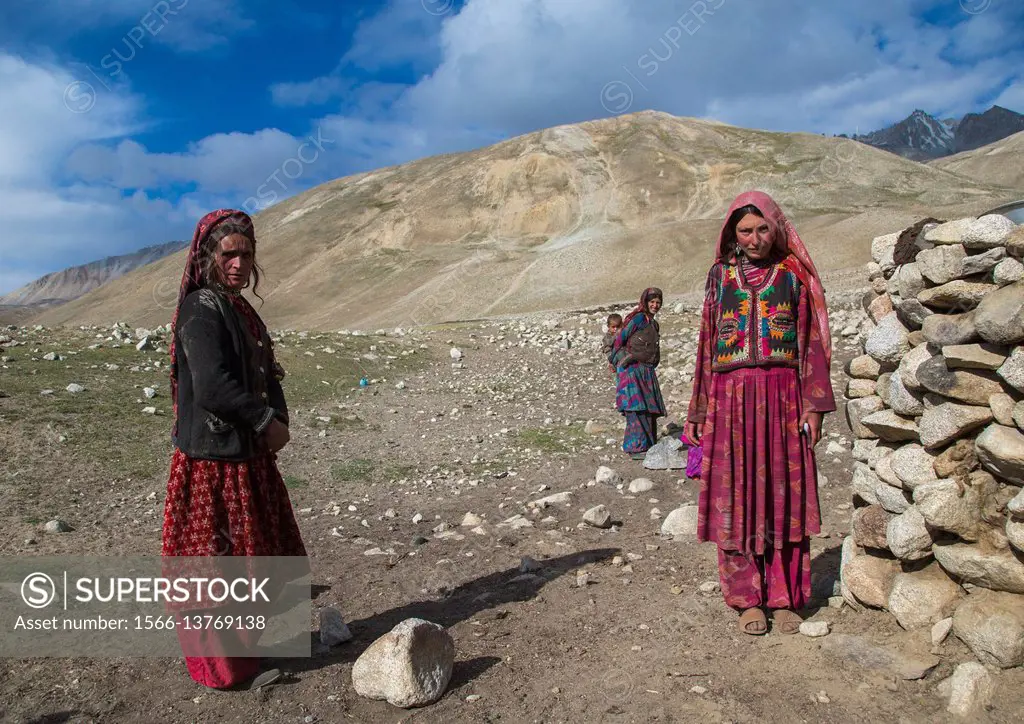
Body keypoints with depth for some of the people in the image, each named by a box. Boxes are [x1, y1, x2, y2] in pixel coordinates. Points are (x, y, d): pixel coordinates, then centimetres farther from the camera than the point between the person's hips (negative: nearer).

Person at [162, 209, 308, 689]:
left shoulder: (239, 309, 12)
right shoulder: (201, 310, -16)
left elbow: (266, 375, 13)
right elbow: (212, 387, -26)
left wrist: (278, 420, -4)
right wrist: (267, 421, -13)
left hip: (249, 455, 9)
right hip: (214, 461, -9)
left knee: (252, 552, 19)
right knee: (218, 557, 3)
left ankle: (240, 646, 37)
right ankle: (224, 667, 19)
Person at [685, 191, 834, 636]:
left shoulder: (794, 274, 7)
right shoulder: (720, 275, 9)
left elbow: (811, 340, 4)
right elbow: (708, 344, 9)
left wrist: (814, 406, -4)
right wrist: (701, 411, 5)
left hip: (782, 397, 0)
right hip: (731, 398, 1)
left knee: (784, 494, 3)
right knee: (736, 496, 2)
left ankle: (784, 597, 16)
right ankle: (748, 599, 13)